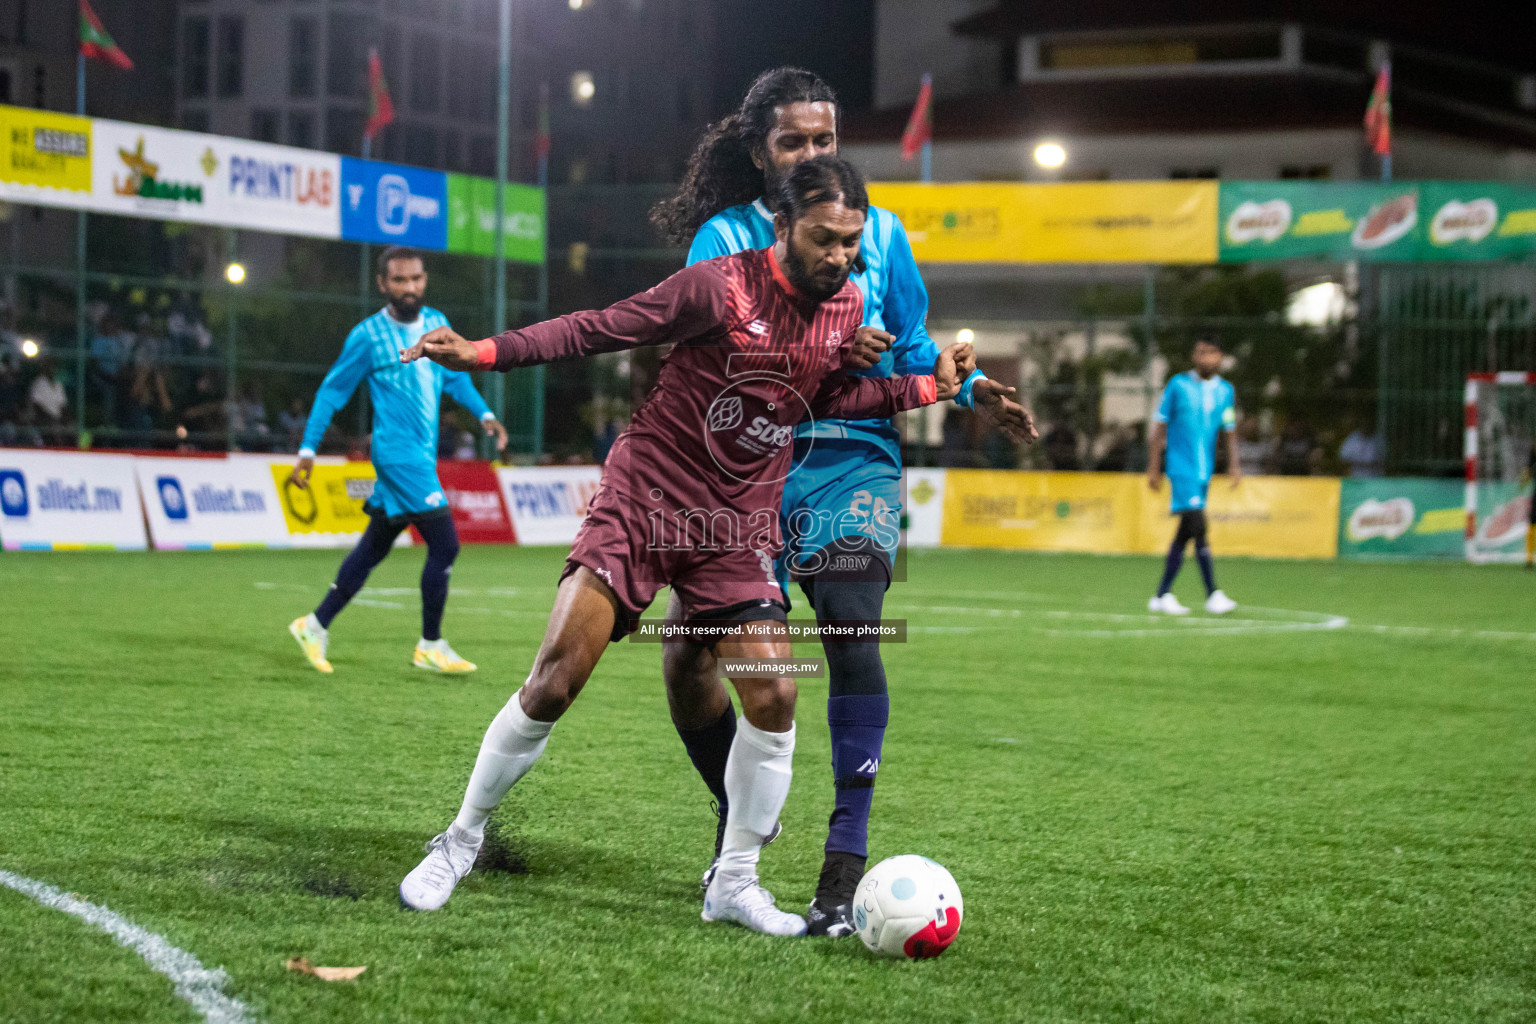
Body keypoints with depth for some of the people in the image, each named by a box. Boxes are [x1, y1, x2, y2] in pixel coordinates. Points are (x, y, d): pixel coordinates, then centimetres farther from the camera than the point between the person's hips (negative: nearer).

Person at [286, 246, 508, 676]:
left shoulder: (437, 323, 9)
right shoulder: (368, 336, -8)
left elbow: (455, 377, 22)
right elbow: (331, 392, -1)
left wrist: (484, 414, 8)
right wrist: (307, 452, -3)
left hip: (423, 455, 7)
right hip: (398, 452, -7)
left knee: (373, 548, 14)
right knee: (444, 543, -12)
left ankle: (316, 626, 27)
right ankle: (431, 647, 0)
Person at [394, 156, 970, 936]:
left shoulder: (848, 305, 2)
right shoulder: (721, 286, -15)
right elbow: (601, 329, -11)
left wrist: (930, 386, 8)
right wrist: (484, 353, -19)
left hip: (739, 528, 5)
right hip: (643, 498, -4)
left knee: (773, 699, -7)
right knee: (555, 679, -12)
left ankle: (734, 884, 11)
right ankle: (460, 841, 7)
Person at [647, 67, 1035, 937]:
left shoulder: (879, 233, 9)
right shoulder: (723, 238, 2)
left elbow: (911, 349, 15)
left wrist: (970, 386, -6)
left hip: (853, 463, -1)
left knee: (851, 628, -23)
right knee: (689, 655, -1)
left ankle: (847, 866, -22)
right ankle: (741, 818, 27)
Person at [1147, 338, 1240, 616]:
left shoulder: (1225, 391, 11)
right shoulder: (1178, 385, -2)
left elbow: (1229, 431, 14)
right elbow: (1161, 426, 1)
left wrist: (1234, 463, -1)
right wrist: (1153, 467, -2)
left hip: (1205, 471, 6)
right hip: (1181, 468, -6)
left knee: (1185, 532, 8)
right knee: (1198, 525, -17)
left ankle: (1162, 596, 15)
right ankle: (1213, 595, -17)